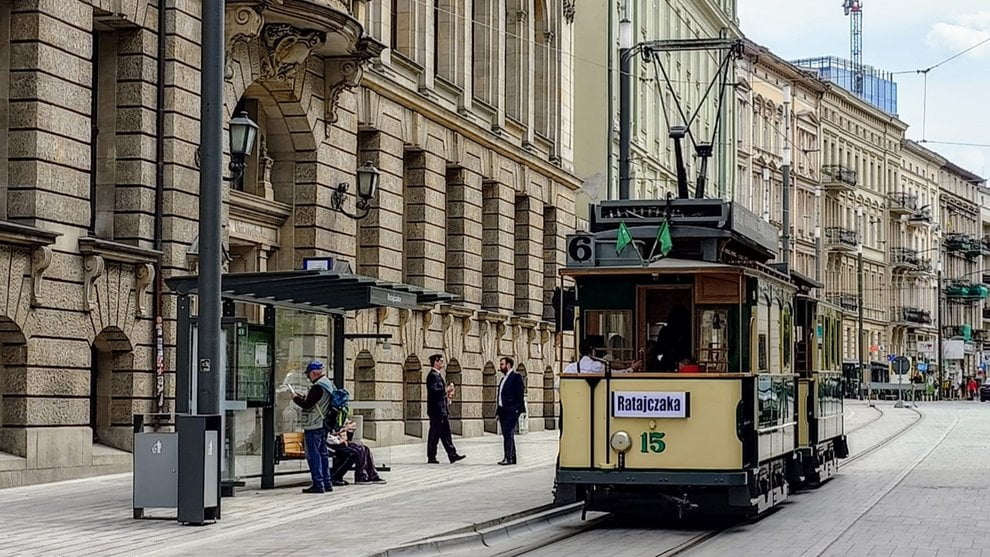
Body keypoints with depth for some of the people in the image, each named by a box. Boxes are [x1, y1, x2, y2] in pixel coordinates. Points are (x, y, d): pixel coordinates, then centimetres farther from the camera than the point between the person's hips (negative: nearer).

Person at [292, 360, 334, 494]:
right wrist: (304, 397, 14)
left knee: (313, 455, -5)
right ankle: (327, 483, 18)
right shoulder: (329, 384, 12)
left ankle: (318, 485, -6)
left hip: (313, 427, -10)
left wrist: (296, 398, -4)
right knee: (323, 454, 15)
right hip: (323, 426, 10)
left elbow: (307, 405, -20)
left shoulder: (318, 387, -18)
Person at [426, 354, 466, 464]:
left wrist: (447, 393, 8)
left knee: (445, 433, 9)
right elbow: (434, 391, -25)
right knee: (434, 434, -4)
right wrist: (446, 390, -17)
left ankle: (452, 455, 10)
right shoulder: (433, 375, -14)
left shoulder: (438, 375, 18)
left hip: (442, 410, 10)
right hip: (436, 410, -10)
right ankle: (431, 458, 1)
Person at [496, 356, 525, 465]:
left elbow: (519, 395, -11)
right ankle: (512, 457, 14)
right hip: (503, 410, 9)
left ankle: (508, 457, -15)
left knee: (508, 434, -13)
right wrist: (498, 411, 15)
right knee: (507, 434, 10)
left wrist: (518, 410, -17)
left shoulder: (516, 377, -5)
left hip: (511, 411, -9)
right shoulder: (503, 378, 19)